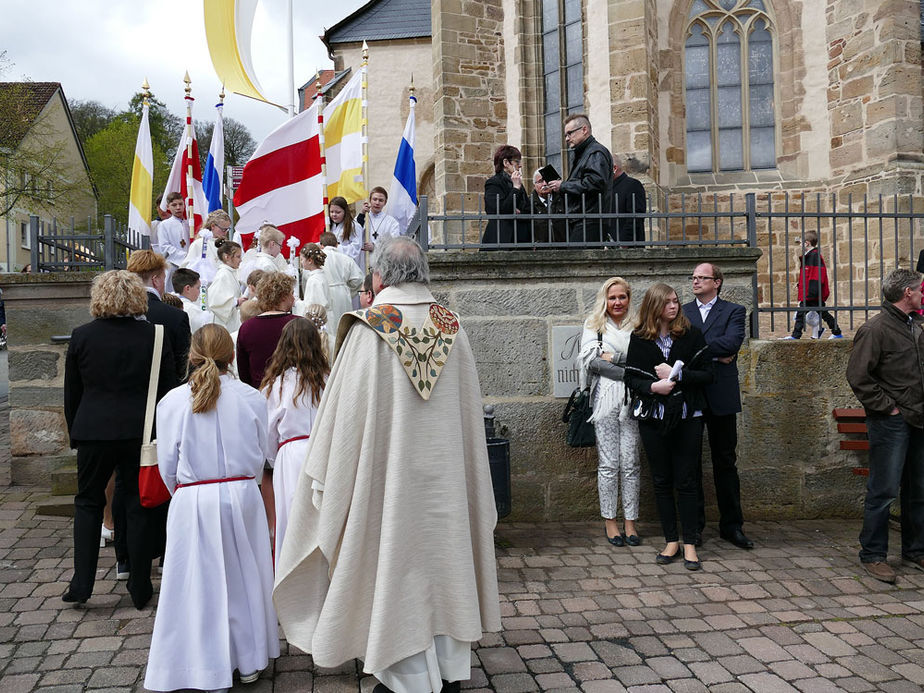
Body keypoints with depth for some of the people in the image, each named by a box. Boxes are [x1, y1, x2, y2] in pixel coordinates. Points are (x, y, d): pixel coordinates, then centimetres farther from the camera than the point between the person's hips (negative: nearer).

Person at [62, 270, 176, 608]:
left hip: (94, 432, 0)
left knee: (88, 503, 16)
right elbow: (168, 387, 2)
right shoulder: (154, 335, -3)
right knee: (137, 505, 8)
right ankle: (140, 589, 14)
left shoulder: (82, 336, -2)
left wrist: (75, 433, 16)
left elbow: (72, 393, 5)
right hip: (140, 431, 0)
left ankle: (81, 585, 13)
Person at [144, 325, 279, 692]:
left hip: (192, 504, -1)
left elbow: (167, 466, 0)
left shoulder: (171, 402, -8)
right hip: (242, 497, 1)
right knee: (242, 577, 16)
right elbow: (261, 455, 4)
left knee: (200, 582, 10)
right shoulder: (252, 398, -6)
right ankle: (249, 662, 28)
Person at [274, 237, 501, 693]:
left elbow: (347, 407, -13)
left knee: (396, 566, 8)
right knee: (444, 555, 16)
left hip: (388, 469, -5)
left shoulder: (369, 330, -15)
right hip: (445, 469, 5)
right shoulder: (452, 327, -1)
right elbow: (469, 406, 6)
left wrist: (328, 475, -2)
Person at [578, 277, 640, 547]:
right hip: (605, 398, -1)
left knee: (630, 463, 2)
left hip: (631, 400, 1)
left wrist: (613, 357, -6)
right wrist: (629, 372, -9)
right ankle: (610, 521, 9)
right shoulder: (593, 325, 11)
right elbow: (591, 358, -4)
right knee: (608, 463, 0)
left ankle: (630, 522, 10)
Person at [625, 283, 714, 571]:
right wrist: (653, 387, -16)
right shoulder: (639, 339, 3)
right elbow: (631, 378, 2)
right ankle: (671, 541, 18)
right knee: (661, 481, 7)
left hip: (687, 417, -1)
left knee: (686, 481, 0)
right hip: (653, 418, 1)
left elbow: (707, 373, -2)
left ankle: (689, 544, 8)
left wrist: (676, 375, -14)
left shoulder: (691, 334, 1)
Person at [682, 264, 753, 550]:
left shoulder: (734, 311, 6)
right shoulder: (681, 312, 10)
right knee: (690, 462, 6)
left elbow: (732, 342, -13)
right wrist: (714, 352, -12)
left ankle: (731, 525, 18)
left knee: (725, 462, 7)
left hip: (721, 396, -1)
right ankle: (694, 525, 16)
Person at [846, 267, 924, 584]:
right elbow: (858, 377, -17)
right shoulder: (875, 329, -12)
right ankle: (873, 555, 6)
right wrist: (887, 407, -15)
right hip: (891, 423, -8)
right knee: (884, 491, -4)